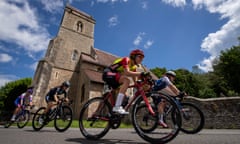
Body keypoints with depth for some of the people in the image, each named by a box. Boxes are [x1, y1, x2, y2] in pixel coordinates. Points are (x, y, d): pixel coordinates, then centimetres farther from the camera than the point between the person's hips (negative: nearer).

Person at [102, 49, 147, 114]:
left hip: (114, 77, 10)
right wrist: (141, 73, -37)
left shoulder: (134, 67, 9)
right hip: (108, 74, -10)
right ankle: (117, 107, -33)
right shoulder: (126, 60, -16)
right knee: (127, 80, -31)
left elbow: (135, 80, 9)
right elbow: (127, 72, -34)